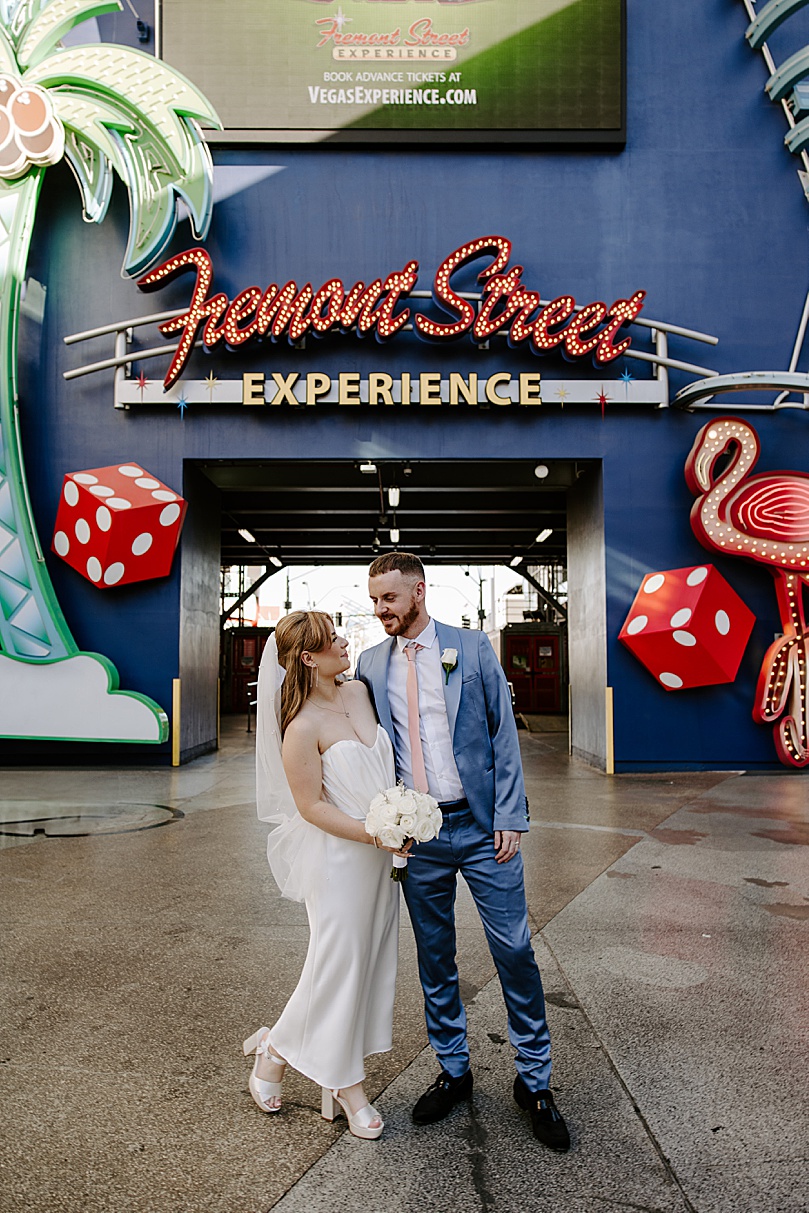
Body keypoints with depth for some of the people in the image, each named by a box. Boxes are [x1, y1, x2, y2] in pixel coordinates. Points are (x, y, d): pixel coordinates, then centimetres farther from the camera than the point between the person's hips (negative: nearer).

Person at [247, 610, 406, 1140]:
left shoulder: (360, 693, 3)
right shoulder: (302, 727, -18)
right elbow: (311, 806, -16)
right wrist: (375, 834, -20)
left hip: (380, 856, 7)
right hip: (338, 858, -7)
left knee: (371, 962, 14)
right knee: (338, 966, 5)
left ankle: (345, 1085, 31)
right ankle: (276, 1050, 32)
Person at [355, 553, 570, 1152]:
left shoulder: (472, 647, -3)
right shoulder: (371, 664, 4)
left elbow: (503, 732, -2)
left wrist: (510, 817, -8)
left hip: (481, 825, -2)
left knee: (515, 951, 4)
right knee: (434, 958, 13)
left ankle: (534, 1080, 23)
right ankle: (453, 1071, 33)